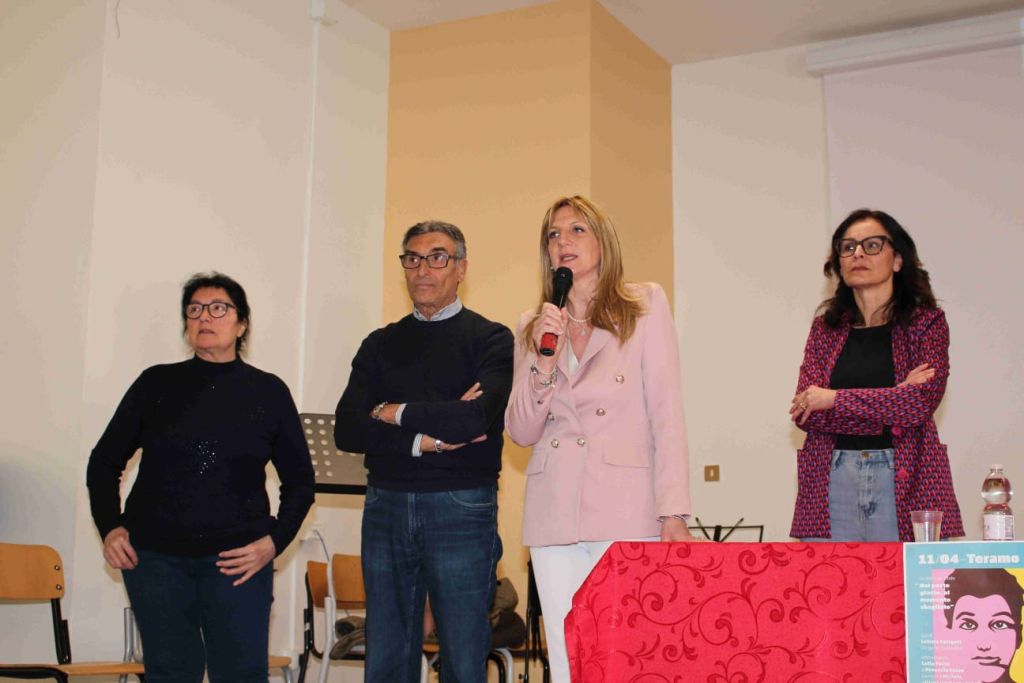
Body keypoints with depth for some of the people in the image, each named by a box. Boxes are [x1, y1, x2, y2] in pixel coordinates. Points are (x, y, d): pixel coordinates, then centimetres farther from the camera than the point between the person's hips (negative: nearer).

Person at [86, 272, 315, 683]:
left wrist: (275, 541, -3)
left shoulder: (268, 392, 4)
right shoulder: (156, 383, 6)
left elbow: (299, 480, 10)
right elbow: (105, 461, 13)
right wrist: (109, 528, 2)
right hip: (154, 555, 1)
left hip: (238, 557, -1)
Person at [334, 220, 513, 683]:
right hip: (386, 506, 4)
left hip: (461, 509, -4)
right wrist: (423, 440, -12)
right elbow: (347, 431, 1)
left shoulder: (490, 339, 1)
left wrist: (395, 413, -4)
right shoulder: (380, 345, 14)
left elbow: (477, 418, -17)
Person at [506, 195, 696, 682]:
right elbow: (521, 433, 10)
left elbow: (666, 413, -1)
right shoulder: (533, 326, 15)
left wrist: (673, 513, -8)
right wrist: (543, 361, -5)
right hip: (554, 512, 4)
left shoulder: (645, 305, 5)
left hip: (627, 511, -3)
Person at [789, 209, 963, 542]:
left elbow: (923, 401, -8)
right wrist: (893, 401, -7)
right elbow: (804, 413, 1)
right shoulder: (825, 327, 12)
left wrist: (835, 399, -7)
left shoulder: (927, 321, 6)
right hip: (831, 480, 2)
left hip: (906, 480, -2)